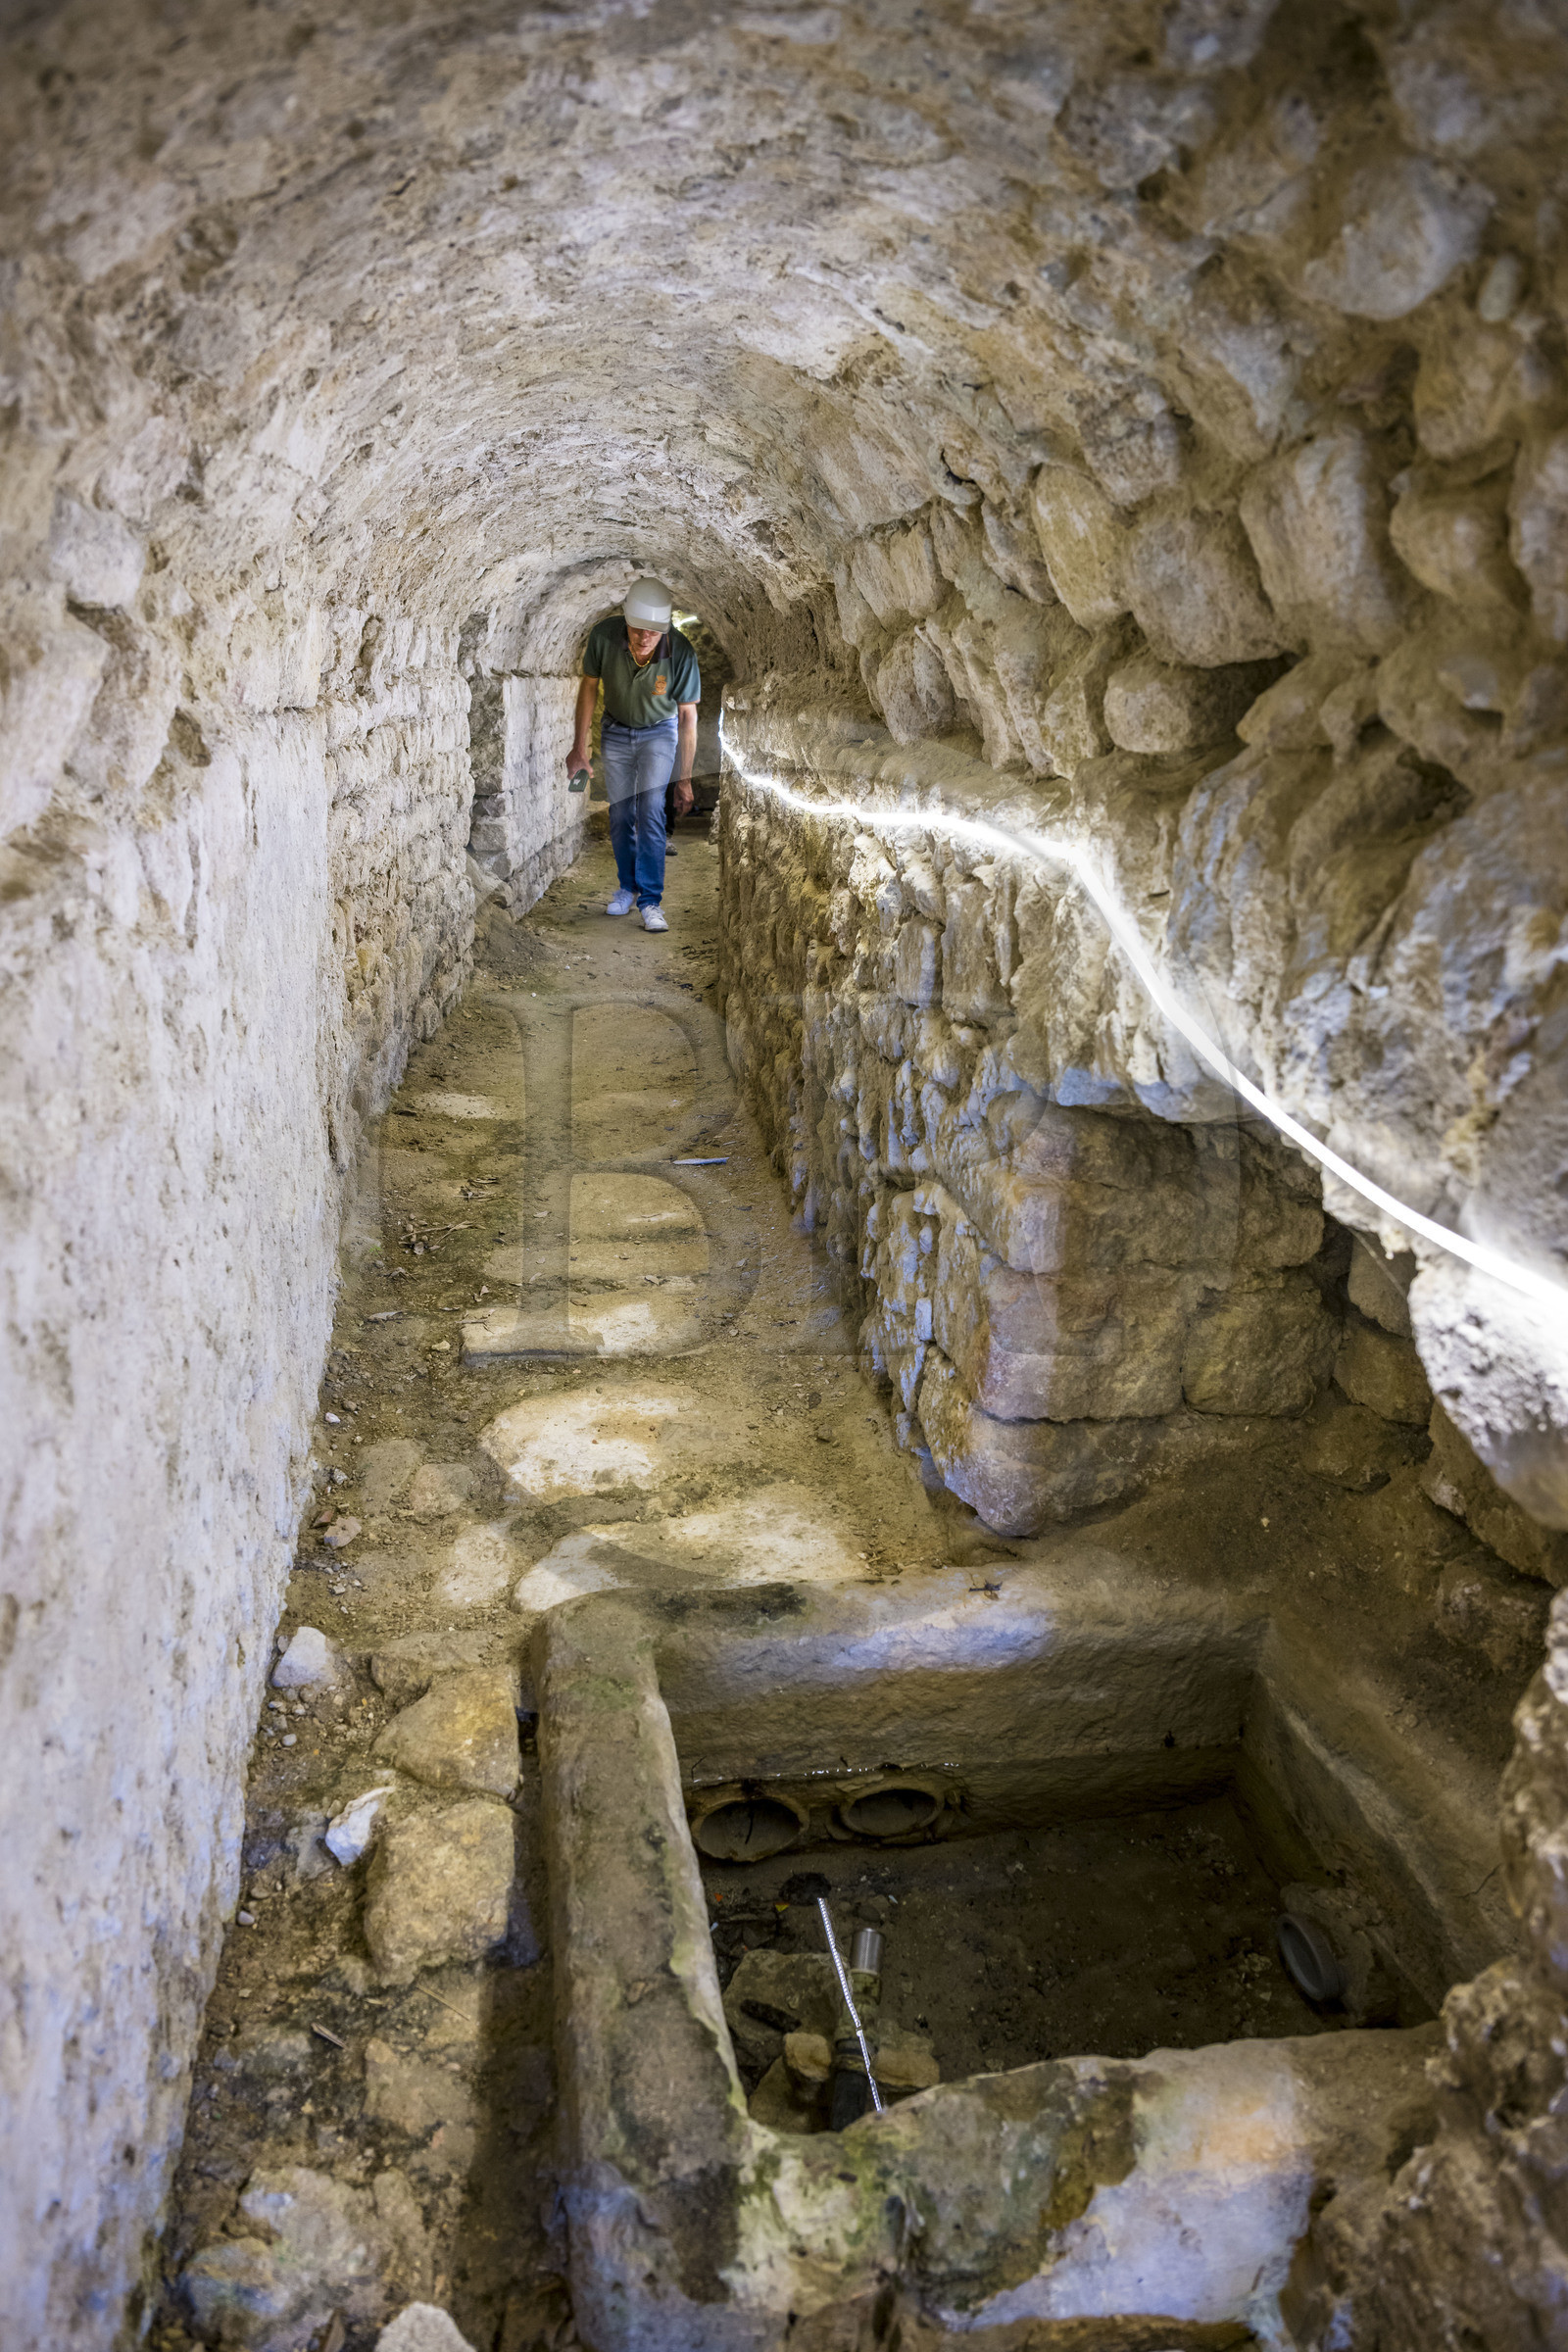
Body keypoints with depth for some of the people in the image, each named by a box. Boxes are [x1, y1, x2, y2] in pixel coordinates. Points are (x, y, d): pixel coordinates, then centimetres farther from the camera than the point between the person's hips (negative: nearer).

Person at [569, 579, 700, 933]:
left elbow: (688, 716, -18)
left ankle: (650, 900, -10)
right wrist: (580, 744, -3)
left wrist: (684, 779, -16)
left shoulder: (681, 652, -29)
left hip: (659, 731, -2)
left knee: (650, 811, -15)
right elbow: (589, 686, -7)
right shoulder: (603, 635, -26)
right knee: (620, 814, 4)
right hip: (616, 731, 2)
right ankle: (627, 888, 23)